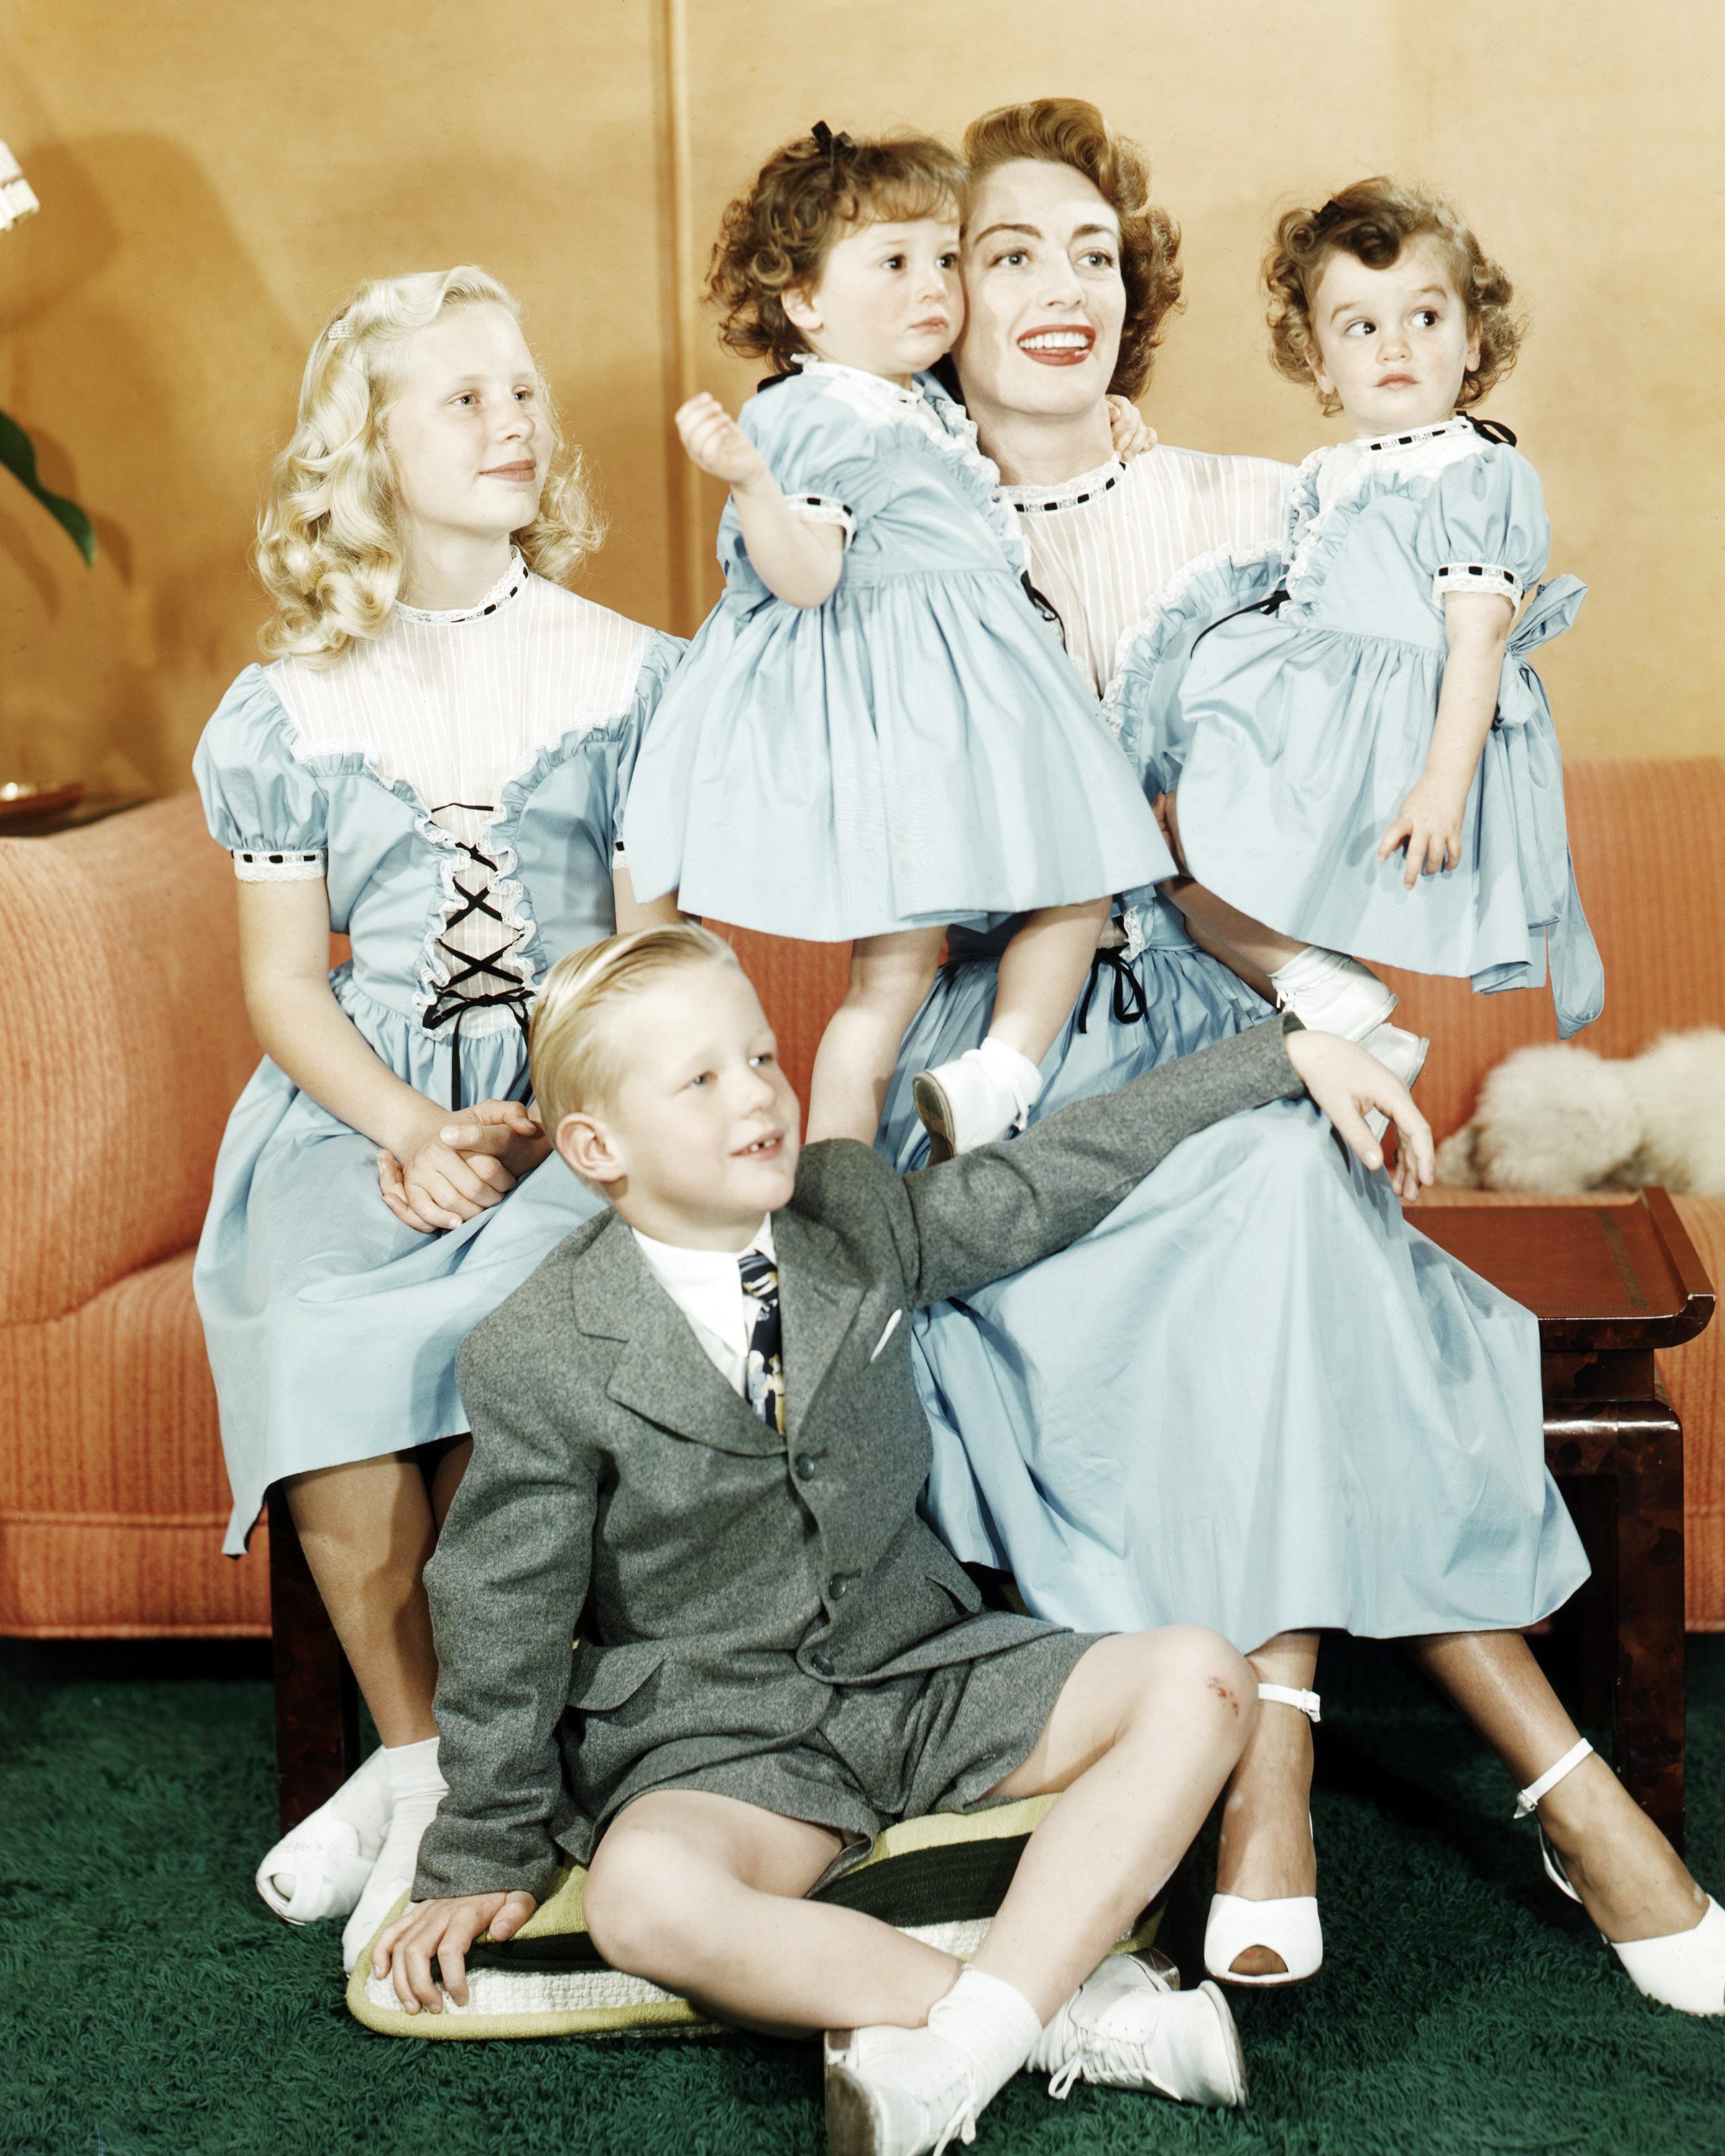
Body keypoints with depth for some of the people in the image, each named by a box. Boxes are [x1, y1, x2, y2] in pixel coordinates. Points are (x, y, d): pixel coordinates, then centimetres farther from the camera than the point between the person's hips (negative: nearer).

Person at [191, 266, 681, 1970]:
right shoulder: (292, 705, 10)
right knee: (320, 1360, -29)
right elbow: (282, 981, 7)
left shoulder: (622, 674, 9)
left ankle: (458, 1777, -12)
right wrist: (410, 1131, -12)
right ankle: (413, 1748, -7)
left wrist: (537, 1129, -12)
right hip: (360, 1110, 1)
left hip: (574, 1107, -1)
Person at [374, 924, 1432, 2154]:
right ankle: (1083, 2012, -26)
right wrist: (484, 1859, 2)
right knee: (646, 1899, -36)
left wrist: (1289, 1056, 6)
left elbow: (1061, 1179, 8)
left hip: (923, 1672, 4)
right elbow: (503, 1620, -4)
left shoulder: (860, 1218, 0)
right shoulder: (540, 1360, -12)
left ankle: (973, 2037, -25)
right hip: (714, 1738, -4)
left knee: (1199, 1684, -17)